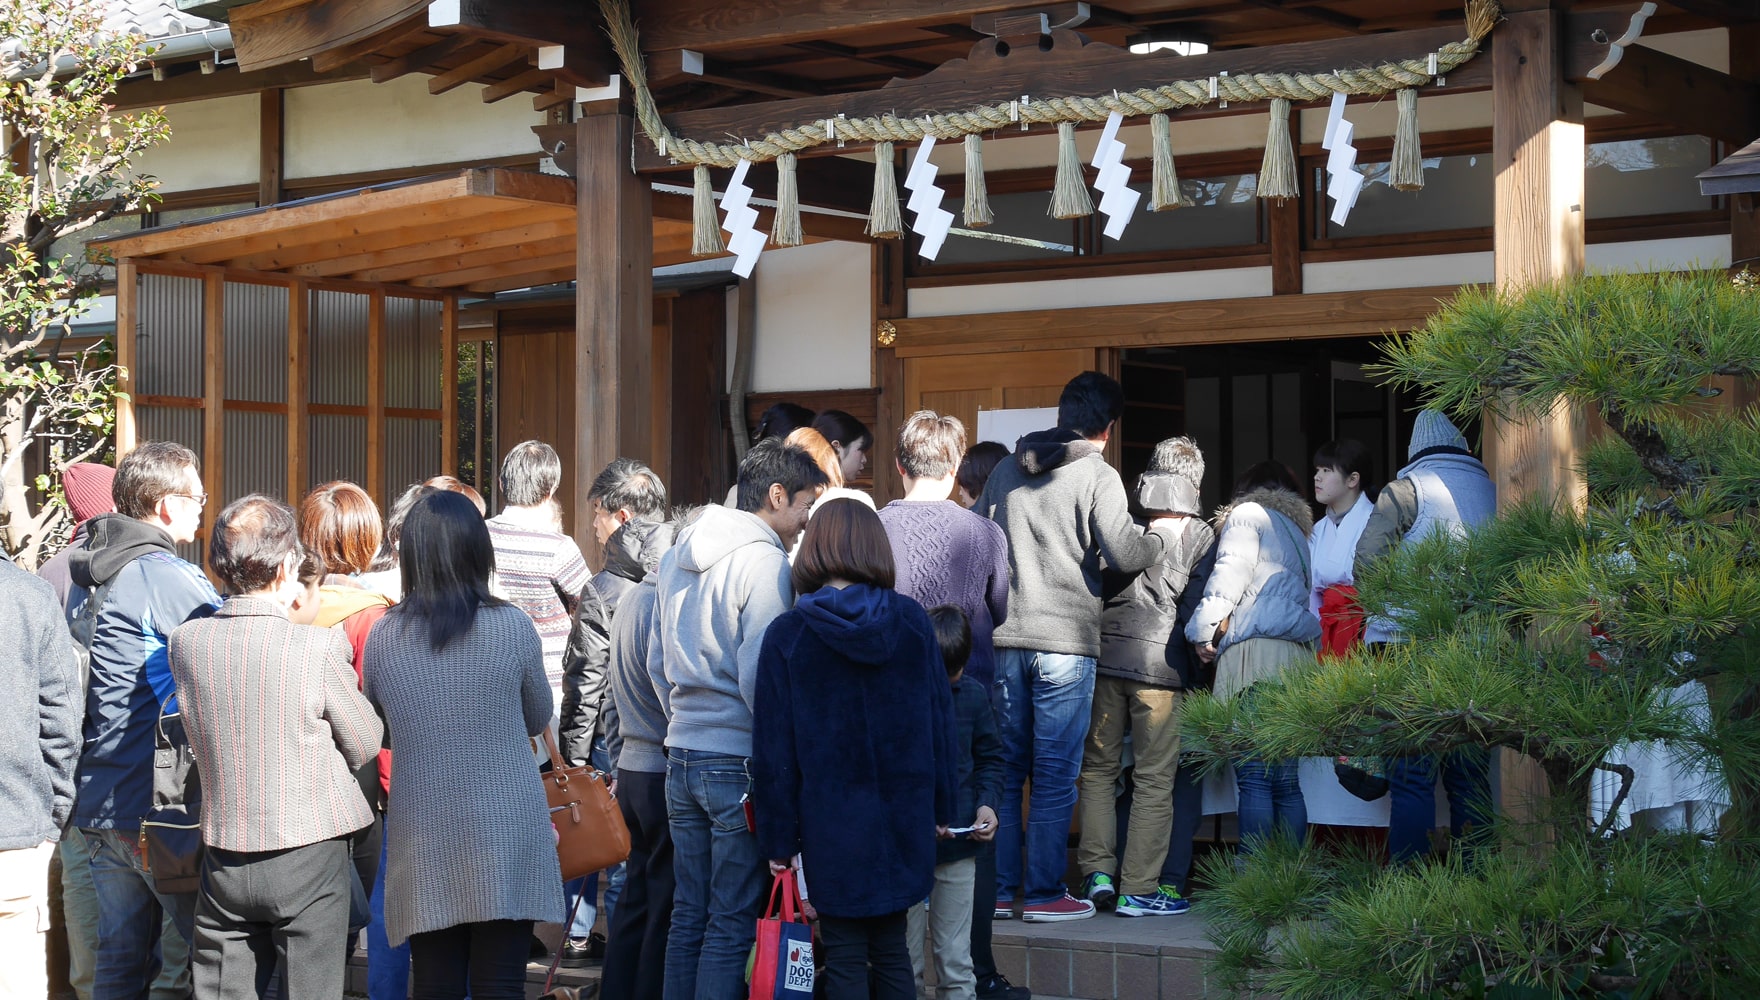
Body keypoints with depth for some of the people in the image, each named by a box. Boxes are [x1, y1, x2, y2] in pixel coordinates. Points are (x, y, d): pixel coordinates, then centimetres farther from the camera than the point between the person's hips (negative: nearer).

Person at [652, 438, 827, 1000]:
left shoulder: (677, 557, 12)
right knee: (732, 925, -2)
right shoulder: (764, 561, -13)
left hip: (681, 757, 8)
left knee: (689, 914, 14)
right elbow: (759, 677, -18)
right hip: (738, 760, -8)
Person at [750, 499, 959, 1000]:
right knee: (891, 950, 15)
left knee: (845, 960, 5)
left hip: (832, 823, -3)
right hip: (903, 818, 3)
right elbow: (940, 719, 4)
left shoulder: (786, 634, -8)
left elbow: (773, 747, -7)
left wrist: (778, 839, -2)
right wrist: (942, 807, 13)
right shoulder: (912, 620, -1)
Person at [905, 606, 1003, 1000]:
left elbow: (990, 757, 16)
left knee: (956, 964, 9)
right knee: (905, 964, 4)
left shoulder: (973, 695, 2)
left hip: (958, 848, 3)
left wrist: (987, 803, -1)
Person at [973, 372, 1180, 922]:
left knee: (1005, 769, 10)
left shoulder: (1005, 473, 12)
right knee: (1055, 774, 0)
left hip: (1004, 639, 5)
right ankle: (1044, 893, 3)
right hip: (1065, 642, -5)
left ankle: (998, 890, 13)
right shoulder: (1098, 475, -4)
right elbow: (1124, 554, -11)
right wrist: (1163, 533, 7)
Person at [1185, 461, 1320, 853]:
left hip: (1256, 648, -7)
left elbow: (1232, 570, -3)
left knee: (1254, 779, -14)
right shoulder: (1299, 530, 32)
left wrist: (1206, 627, -9)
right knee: (1287, 782, 4)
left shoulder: (1247, 514, 11)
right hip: (1300, 654, 7)